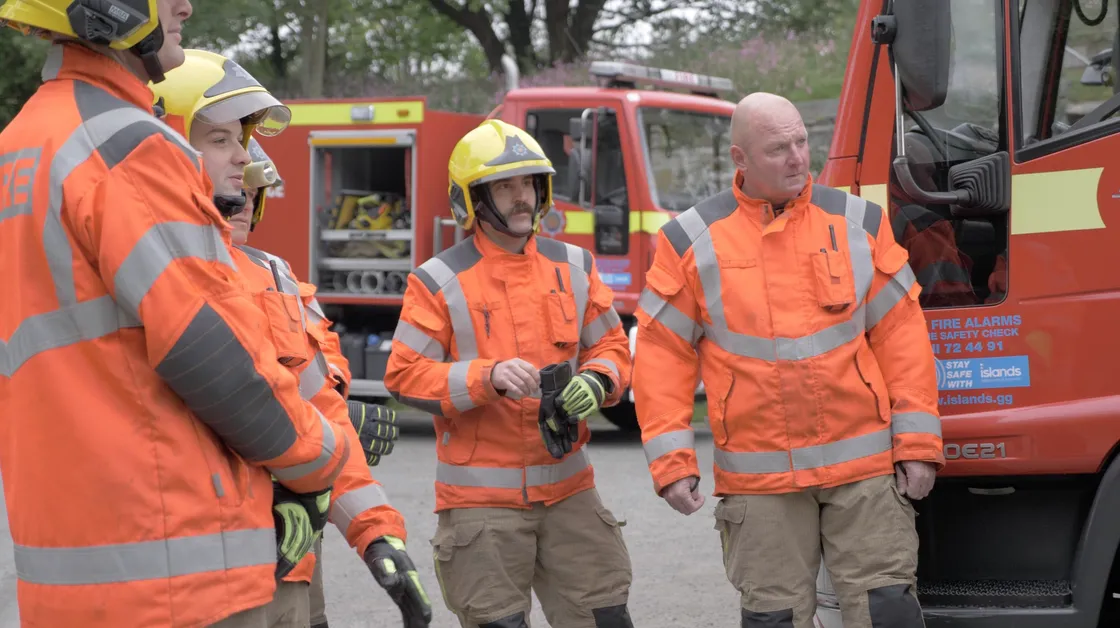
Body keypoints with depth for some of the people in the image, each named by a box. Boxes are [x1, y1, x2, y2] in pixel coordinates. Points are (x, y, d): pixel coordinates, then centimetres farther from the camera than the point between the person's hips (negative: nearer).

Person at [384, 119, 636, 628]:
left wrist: (596, 382, -10)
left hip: (566, 488, 4)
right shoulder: (439, 281, -7)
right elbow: (405, 375, -9)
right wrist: (487, 376, -23)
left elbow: (611, 345, 13)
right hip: (481, 498, -4)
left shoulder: (573, 267, 7)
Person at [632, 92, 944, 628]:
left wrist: (917, 443, -1)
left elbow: (902, 336, 4)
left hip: (865, 464, 0)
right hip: (759, 476, 0)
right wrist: (671, 462, -5)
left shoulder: (860, 223, 4)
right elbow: (663, 356, 2)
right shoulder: (691, 241, 0)